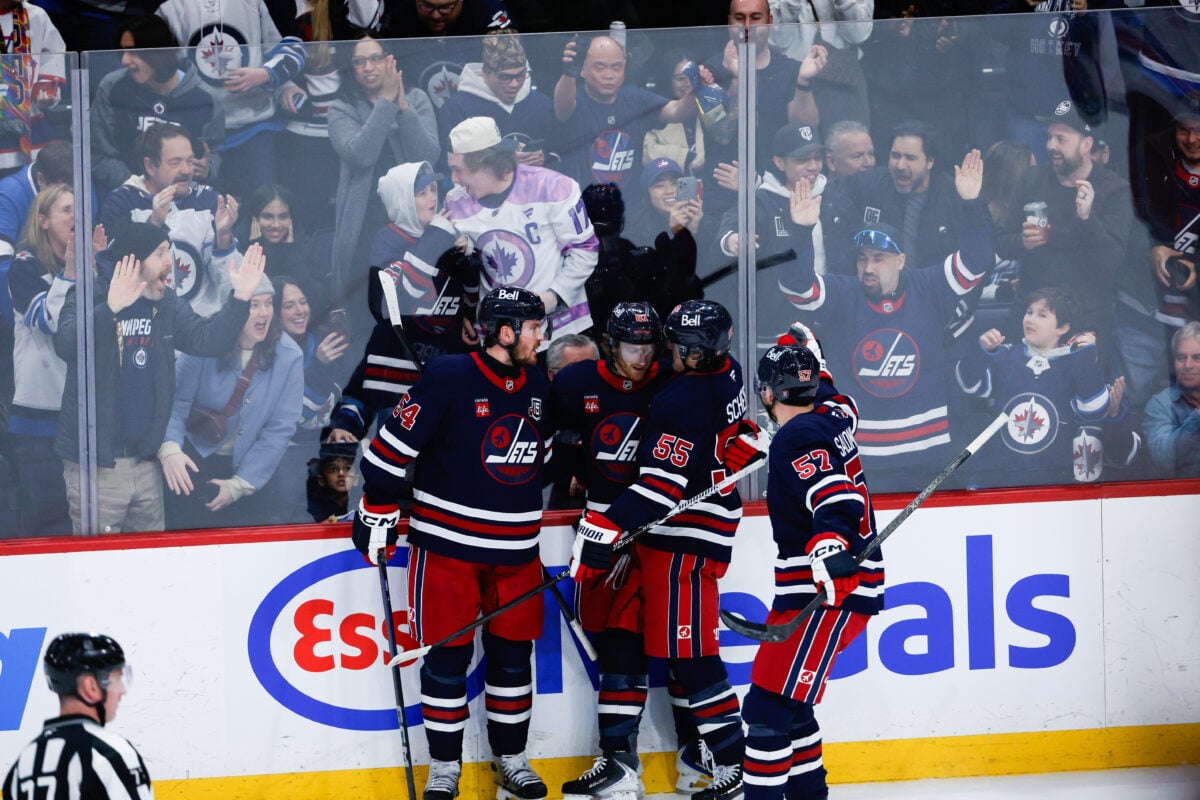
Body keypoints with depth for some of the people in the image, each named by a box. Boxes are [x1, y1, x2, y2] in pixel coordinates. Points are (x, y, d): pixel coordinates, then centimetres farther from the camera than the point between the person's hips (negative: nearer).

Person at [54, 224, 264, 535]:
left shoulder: (166, 303, 8)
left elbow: (207, 338, -1)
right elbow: (66, 344, -29)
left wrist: (240, 298, -15)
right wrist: (110, 309, -45)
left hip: (145, 461, 6)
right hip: (94, 463, -6)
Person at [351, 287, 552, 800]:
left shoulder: (539, 387, 6)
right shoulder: (449, 379, -15)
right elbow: (392, 445, -11)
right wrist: (378, 512, -8)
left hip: (516, 547, 5)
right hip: (447, 541, -5)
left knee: (513, 652, 9)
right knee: (447, 655, 0)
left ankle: (511, 758, 22)